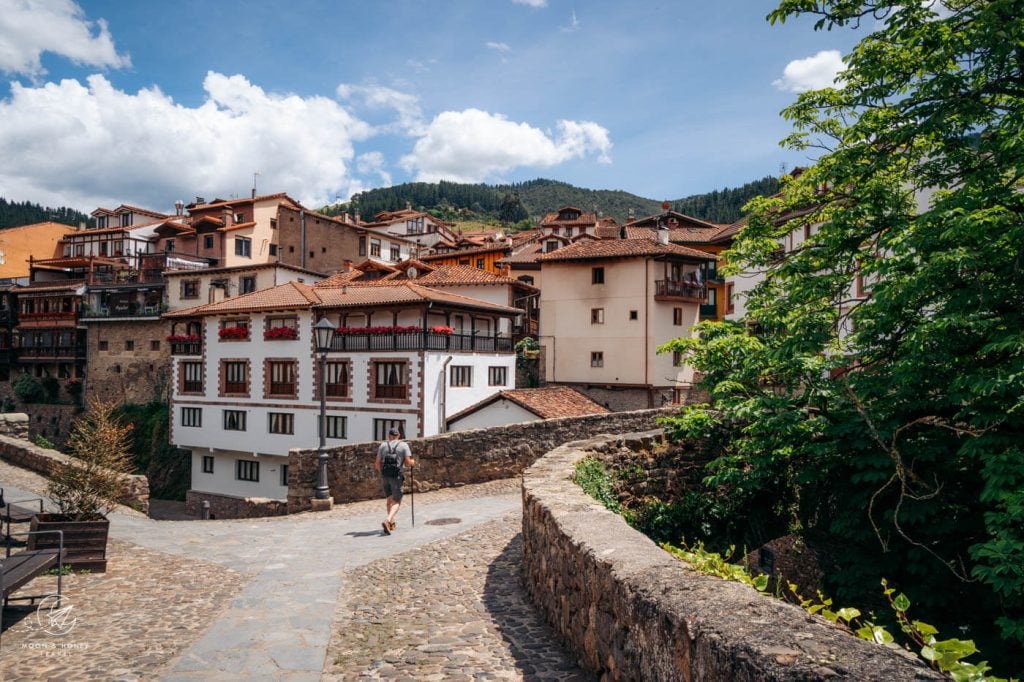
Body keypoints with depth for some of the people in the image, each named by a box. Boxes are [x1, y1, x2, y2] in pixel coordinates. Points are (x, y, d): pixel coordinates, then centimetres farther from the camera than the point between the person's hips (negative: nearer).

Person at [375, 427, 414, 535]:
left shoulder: (383, 445, 8)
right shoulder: (404, 445, 1)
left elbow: (377, 464, 6)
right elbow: (408, 462, -8)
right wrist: (413, 463, 14)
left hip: (385, 476, 4)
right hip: (397, 477, -3)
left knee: (390, 499, 22)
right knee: (397, 502, 2)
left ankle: (392, 523, 29)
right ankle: (387, 521, -20)